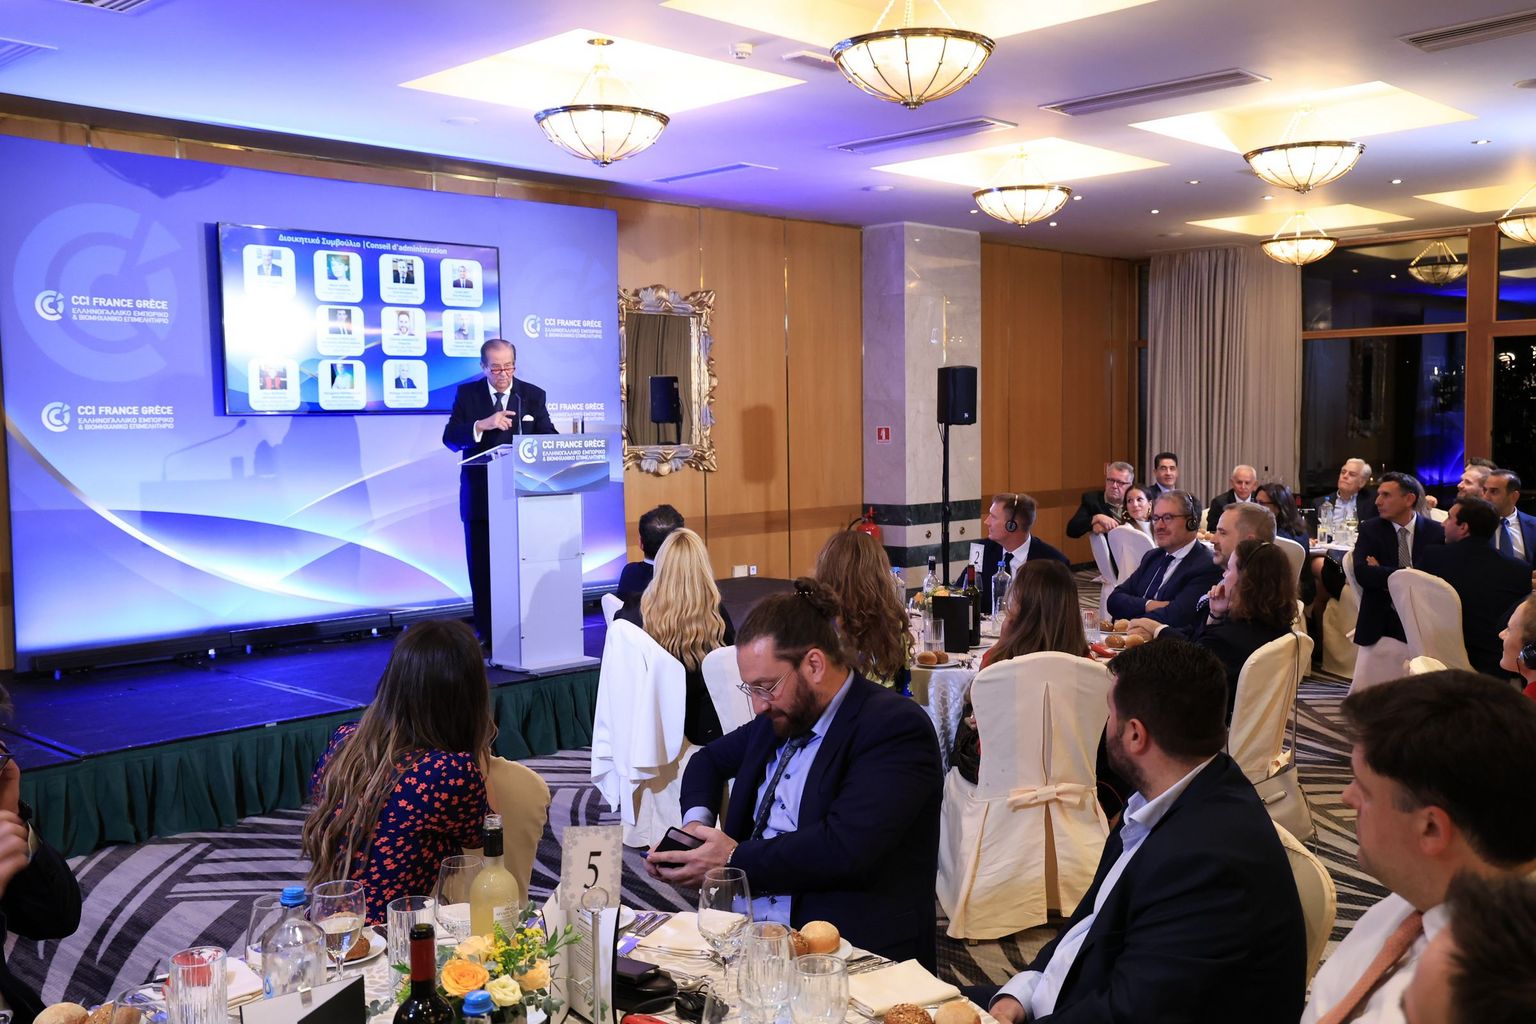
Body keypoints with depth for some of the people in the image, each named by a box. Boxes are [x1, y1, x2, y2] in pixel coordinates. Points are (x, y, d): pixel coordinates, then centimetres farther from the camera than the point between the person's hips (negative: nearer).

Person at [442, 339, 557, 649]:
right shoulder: (467, 393, 4)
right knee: (482, 569, 4)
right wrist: (482, 425, -21)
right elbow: (450, 439, -4)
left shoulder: (533, 395, 5)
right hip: (480, 496, 1)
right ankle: (486, 634, 12)